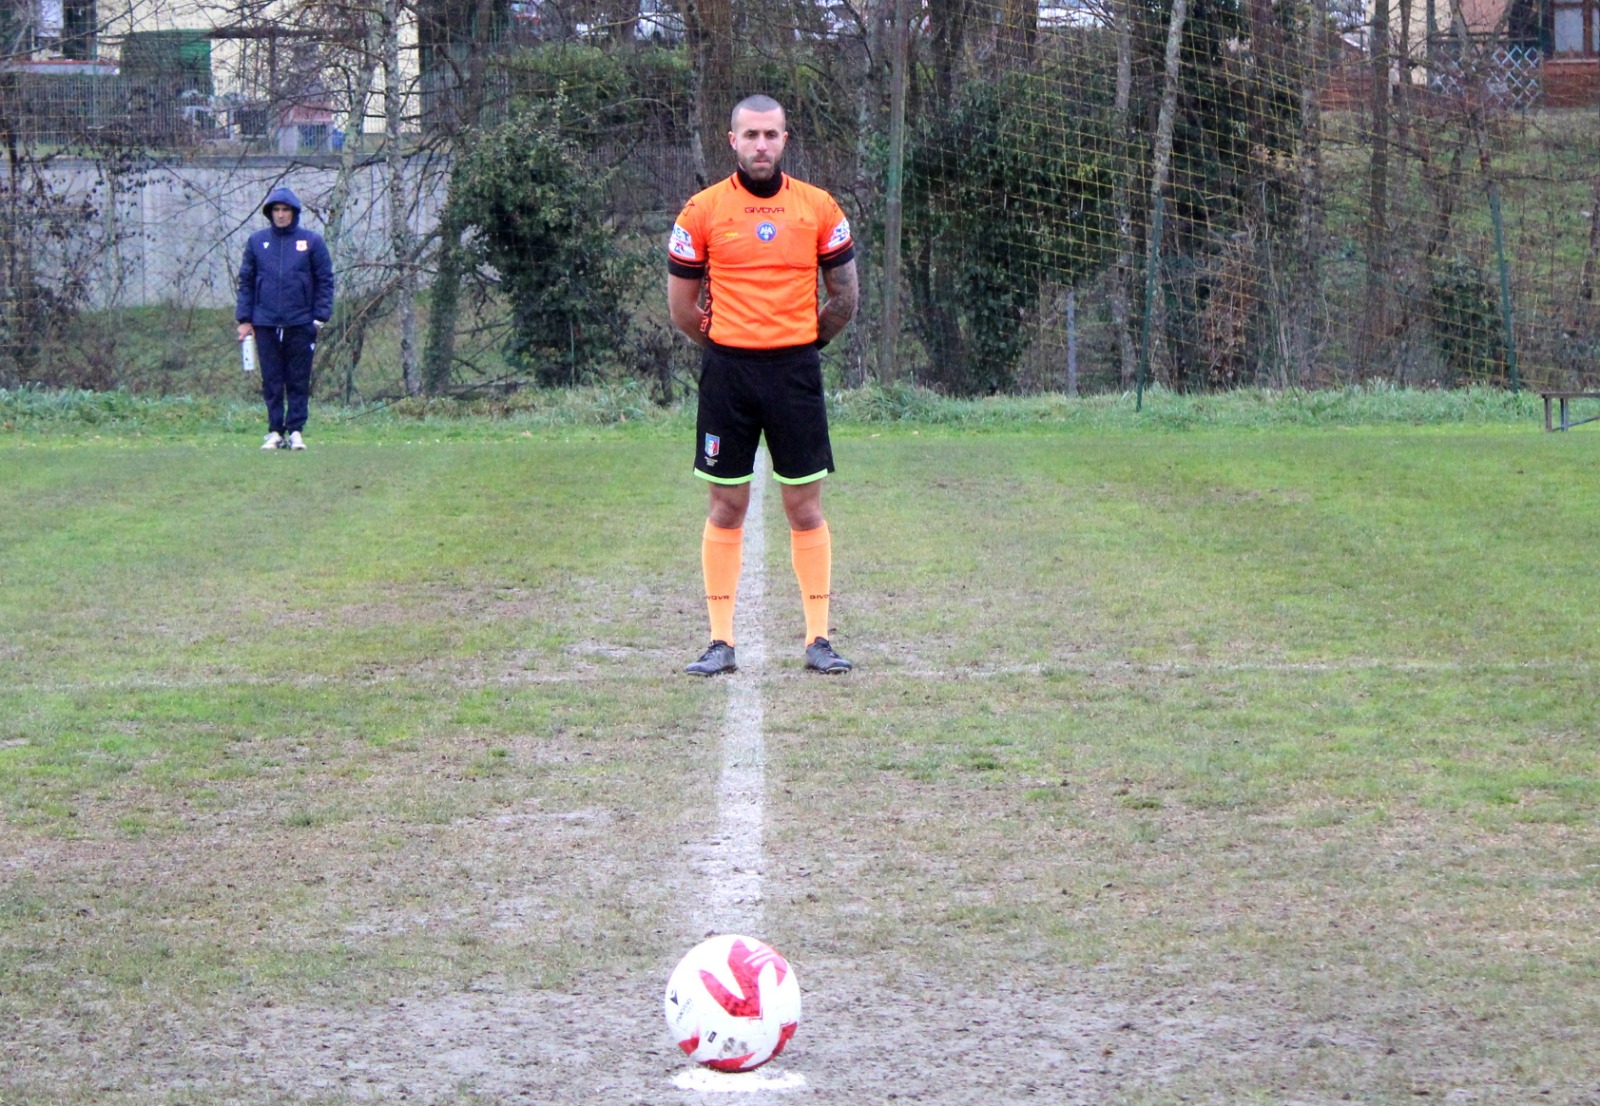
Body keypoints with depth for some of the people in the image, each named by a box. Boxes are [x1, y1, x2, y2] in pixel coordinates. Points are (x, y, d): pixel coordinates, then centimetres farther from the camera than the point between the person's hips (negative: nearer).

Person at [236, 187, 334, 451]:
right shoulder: (257, 241, 8)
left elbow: (325, 280, 5)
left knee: (299, 381, 1)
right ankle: (275, 432, 7)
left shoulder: (312, 241, 4)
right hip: (266, 323, 1)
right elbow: (245, 281, 11)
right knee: (271, 381, 2)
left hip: (301, 323, -1)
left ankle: (296, 431, 6)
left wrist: (320, 316, -4)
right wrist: (244, 319, 4)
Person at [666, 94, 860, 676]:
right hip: (727, 370, -1)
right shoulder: (702, 211, 1)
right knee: (726, 507, 2)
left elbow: (843, 296, 12)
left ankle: (818, 638, 6)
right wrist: (724, 344, 11)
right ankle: (721, 640, 6)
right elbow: (681, 305, 8)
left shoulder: (819, 208, 4)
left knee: (805, 505, 2)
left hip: (796, 369, 1)